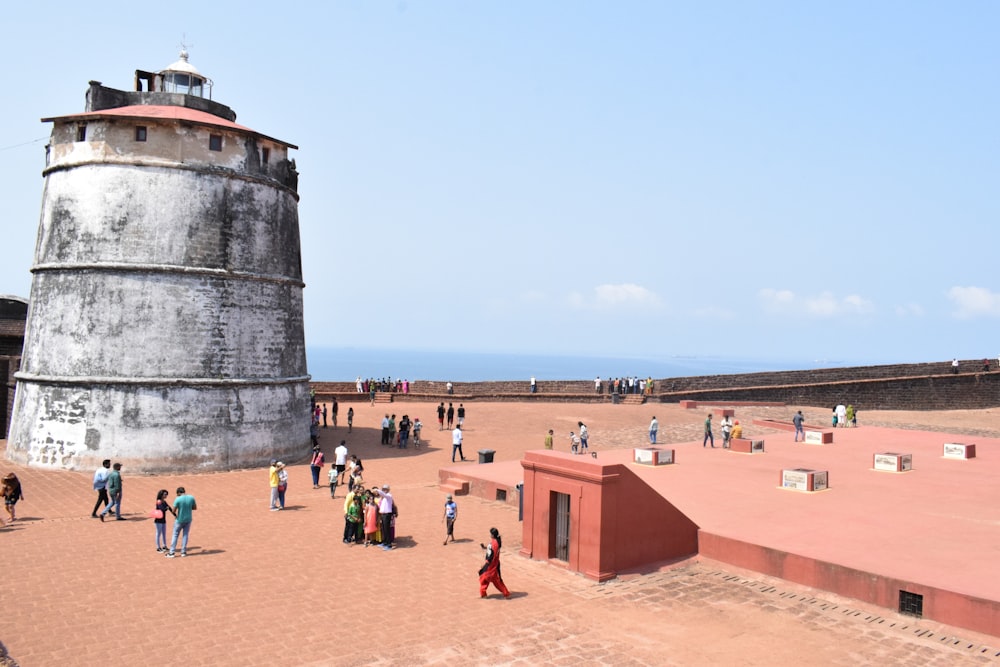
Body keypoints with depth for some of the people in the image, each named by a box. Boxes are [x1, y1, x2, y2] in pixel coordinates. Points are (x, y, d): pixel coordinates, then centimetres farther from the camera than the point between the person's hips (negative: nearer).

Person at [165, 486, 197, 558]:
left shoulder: (178, 499, -17)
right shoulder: (191, 498, -6)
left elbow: (174, 510, -14)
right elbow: (195, 507, 4)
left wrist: (175, 515, 6)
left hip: (180, 520, -3)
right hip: (188, 519, 3)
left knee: (175, 535, 9)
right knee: (185, 535, 13)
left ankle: (171, 552, 10)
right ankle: (183, 552, 16)